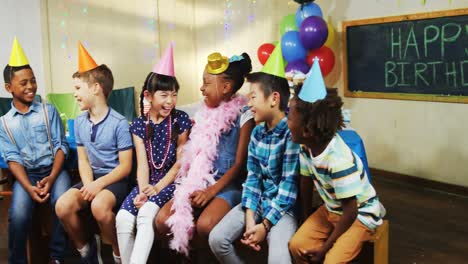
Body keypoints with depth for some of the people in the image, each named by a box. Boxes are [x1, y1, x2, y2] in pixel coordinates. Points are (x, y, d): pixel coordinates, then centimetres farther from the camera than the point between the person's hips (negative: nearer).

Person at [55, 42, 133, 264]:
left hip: (115, 179, -5)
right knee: (62, 206, -20)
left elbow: (125, 166, -12)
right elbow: (83, 159, 8)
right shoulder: (79, 122, 5)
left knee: (99, 205, -35)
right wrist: (88, 183, -11)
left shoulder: (119, 123, -13)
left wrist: (99, 184, -22)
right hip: (93, 178, 6)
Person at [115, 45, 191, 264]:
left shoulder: (181, 120, -3)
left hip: (172, 181, -3)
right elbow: (142, 163, -2)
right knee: (123, 218, -20)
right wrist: (143, 191, -19)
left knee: (146, 214, -30)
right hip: (148, 181, 3)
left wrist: (158, 188, -14)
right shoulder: (139, 125, 4)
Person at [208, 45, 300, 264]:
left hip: (283, 206, -6)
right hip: (257, 201, 7)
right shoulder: (257, 132, 5)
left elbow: (289, 185, -19)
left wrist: (265, 224, -18)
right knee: (217, 239, -8)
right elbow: (252, 177, 3)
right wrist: (250, 218, -10)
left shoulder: (293, 133, -18)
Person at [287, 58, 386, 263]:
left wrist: (325, 247, -19)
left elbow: (350, 210, -28)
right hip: (331, 210, 7)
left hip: (359, 214, -7)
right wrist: (307, 218, 10)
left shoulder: (339, 161, -36)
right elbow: (306, 181, 2)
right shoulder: (307, 147, -14)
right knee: (296, 245, -4)